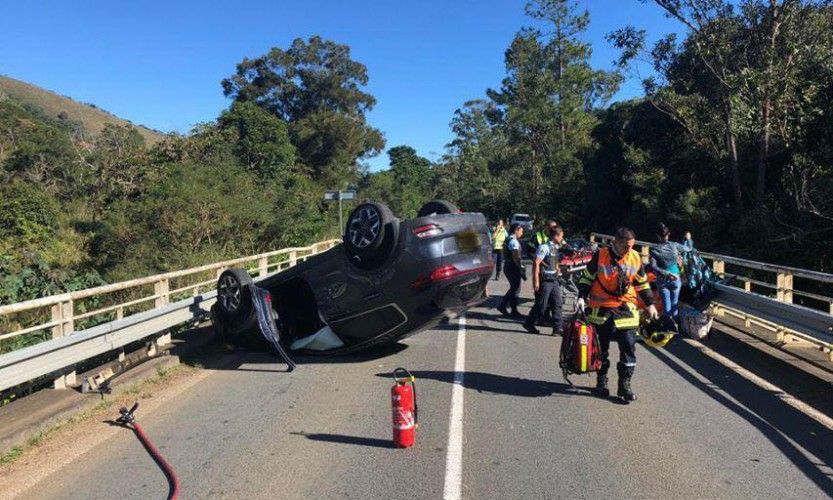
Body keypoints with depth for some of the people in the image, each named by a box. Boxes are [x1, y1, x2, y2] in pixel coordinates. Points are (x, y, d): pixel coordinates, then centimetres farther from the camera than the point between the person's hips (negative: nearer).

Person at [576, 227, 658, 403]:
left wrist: (650, 304, 10)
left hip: (626, 309, 2)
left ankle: (625, 384, 9)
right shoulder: (600, 256, -10)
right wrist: (582, 297, -11)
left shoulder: (635, 258, 0)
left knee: (629, 346, -3)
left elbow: (642, 283, 12)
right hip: (601, 309, -2)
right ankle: (601, 381, 25)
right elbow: (587, 277, -1)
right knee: (601, 348, 9)